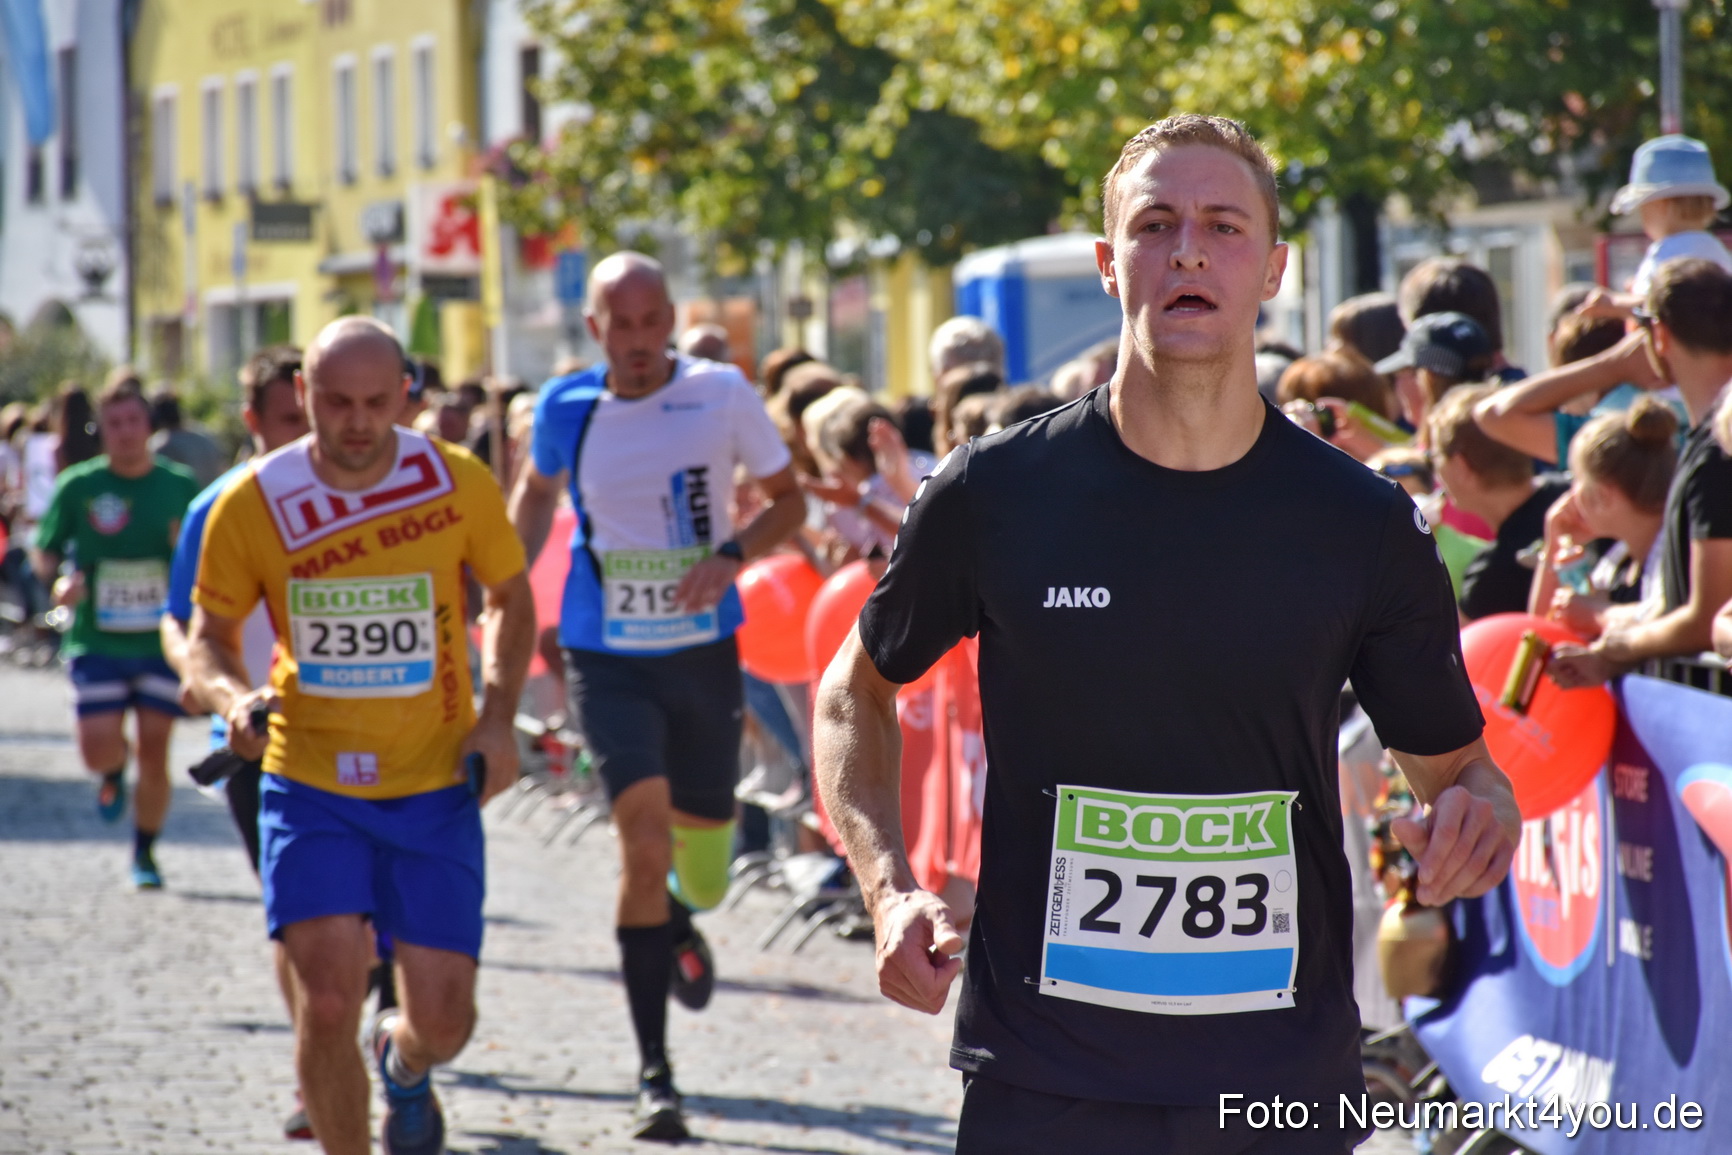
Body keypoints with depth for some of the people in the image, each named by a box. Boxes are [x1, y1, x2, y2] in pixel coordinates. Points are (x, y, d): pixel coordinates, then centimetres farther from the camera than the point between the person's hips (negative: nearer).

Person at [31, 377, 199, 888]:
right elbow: (43, 552, 7)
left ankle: (144, 852, 20)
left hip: (162, 641, 1)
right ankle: (114, 775, 29)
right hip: (96, 640, 0)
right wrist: (57, 580, -15)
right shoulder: (78, 486, -2)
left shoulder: (180, 486, 1)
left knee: (154, 751, -1)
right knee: (98, 749, -10)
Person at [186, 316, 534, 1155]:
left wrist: (498, 716, -3)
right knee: (328, 997, -18)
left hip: (436, 783, 1)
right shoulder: (253, 504, -7)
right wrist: (234, 698, -18)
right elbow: (208, 634, 5)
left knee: (442, 1022, 0)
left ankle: (400, 1063, 39)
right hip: (309, 784, -1)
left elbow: (510, 596, 11)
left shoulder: (458, 483, -6)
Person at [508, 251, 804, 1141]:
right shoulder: (566, 407, -2)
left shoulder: (722, 395, -7)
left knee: (700, 843, 11)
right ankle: (654, 1075, -14)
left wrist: (732, 554, -17)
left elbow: (787, 502, 2)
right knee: (644, 831, -17)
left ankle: (682, 921, 53)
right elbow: (536, 493, 19)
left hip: (702, 650, 1)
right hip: (606, 657, -1)